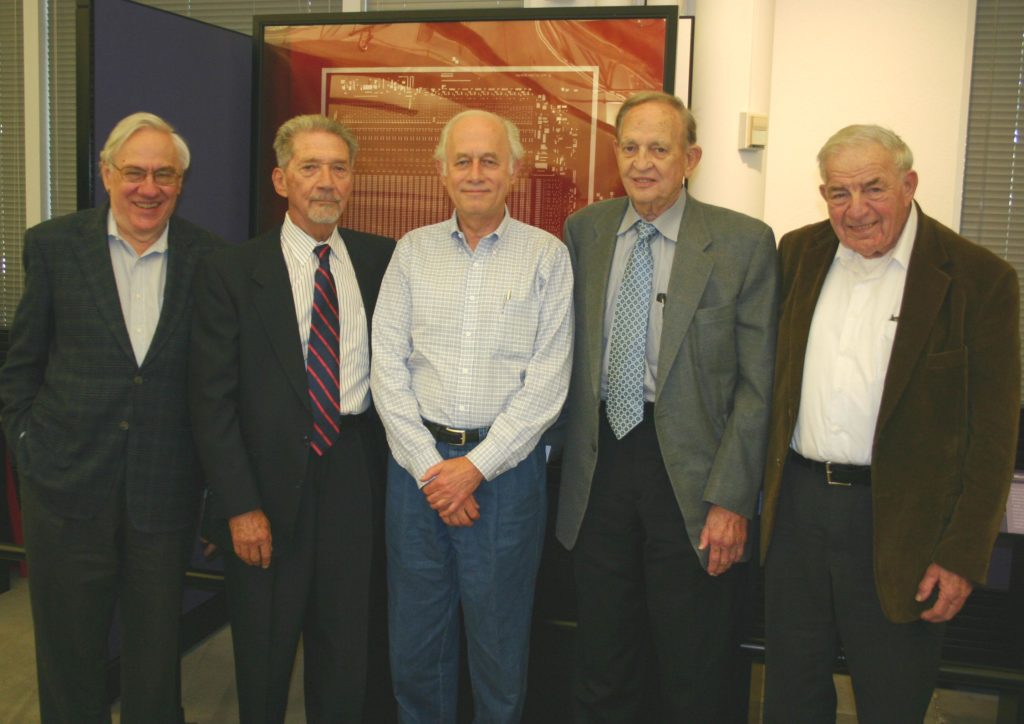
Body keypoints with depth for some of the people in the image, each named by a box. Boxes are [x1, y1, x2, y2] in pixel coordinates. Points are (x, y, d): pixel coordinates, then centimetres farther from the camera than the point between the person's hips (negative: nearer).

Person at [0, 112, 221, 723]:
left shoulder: (210, 257, -2)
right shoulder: (54, 245, -1)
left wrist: (216, 475, 0)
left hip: (166, 492, 0)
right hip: (68, 488, 0)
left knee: (157, 657, 15)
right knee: (69, 655, 14)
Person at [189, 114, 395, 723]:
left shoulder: (381, 260, 5)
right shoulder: (232, 273, -3)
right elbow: (213, 399, -6)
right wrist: (240, 506, -11)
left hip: (357, 479, 2)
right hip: (271, 484, -2)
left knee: (348, 650, 13)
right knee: (264, 654, 13)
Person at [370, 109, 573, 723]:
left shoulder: (547, 255, 0)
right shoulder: (413, 251, 7)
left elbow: (548, 380, -6)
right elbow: (388, 367, 2)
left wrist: (476, 465, -11)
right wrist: (428, 466, -6)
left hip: (506, 464, -2)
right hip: (419, 461, 2)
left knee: (501, 641, 9)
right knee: (415, 633, 12)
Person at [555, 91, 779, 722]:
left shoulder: (744, 242, -5)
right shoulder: (585, 230, 6)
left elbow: (757, 383, -7)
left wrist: (730, 499, -12)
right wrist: (561, 453, 5)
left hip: (689, 471, -3)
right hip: (599, 463, 3)